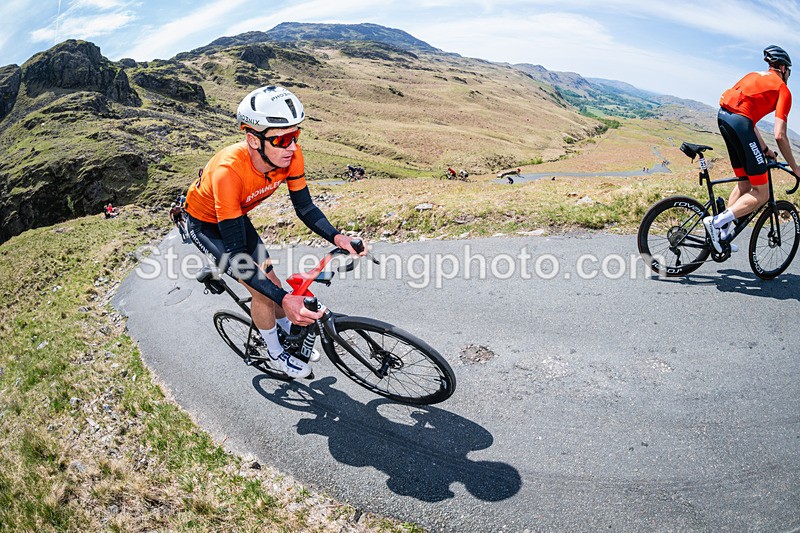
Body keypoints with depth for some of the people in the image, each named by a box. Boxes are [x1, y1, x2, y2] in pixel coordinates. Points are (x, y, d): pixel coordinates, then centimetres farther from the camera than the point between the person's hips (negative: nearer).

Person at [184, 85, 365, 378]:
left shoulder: (290, 154, -28)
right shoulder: (228, 171, -44)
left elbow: (305, 207, -15)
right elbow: (236, 254, -42)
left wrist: (337, 237, -34)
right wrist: (284, 299, -50)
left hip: (237, 216, 5)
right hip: (205, 224, -5)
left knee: (271, 280, 7)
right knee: (262, 291, -11)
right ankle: (276, 354, 15)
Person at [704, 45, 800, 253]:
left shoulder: (754, 76, 29)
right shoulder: (783, 89, 7)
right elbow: (779, 136, -1)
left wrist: (765, 150, 35)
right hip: (739, 122, -8)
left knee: (745, 184, 19)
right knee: (761, 194, 0)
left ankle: (724, 232, 14)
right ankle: (717, 221, -12)